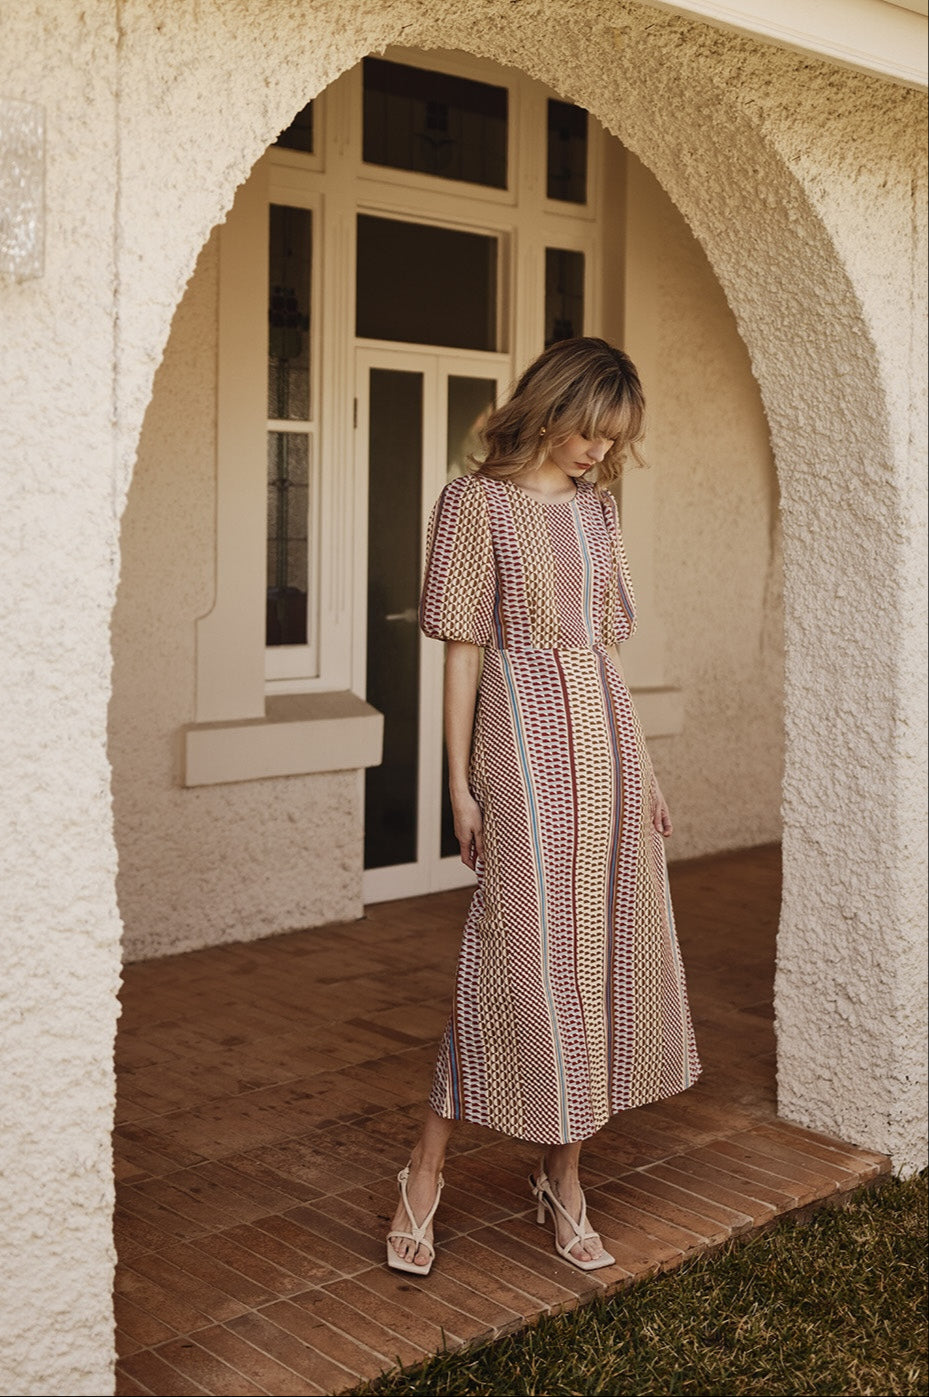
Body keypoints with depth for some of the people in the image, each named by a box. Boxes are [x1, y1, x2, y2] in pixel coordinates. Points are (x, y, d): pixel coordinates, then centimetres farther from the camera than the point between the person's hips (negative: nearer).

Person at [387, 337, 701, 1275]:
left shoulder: (596, 506, 13)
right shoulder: (477, 501, -4)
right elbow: (463, 647, -6)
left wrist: (640, 769, 15)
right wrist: (460, 783, -9)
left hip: (606, 738, 6)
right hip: (525, 740, -6)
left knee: (604, 950, 8)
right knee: (522, 952, -5)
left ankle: (563, 1174, 21)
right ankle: (425, 1171, 10)